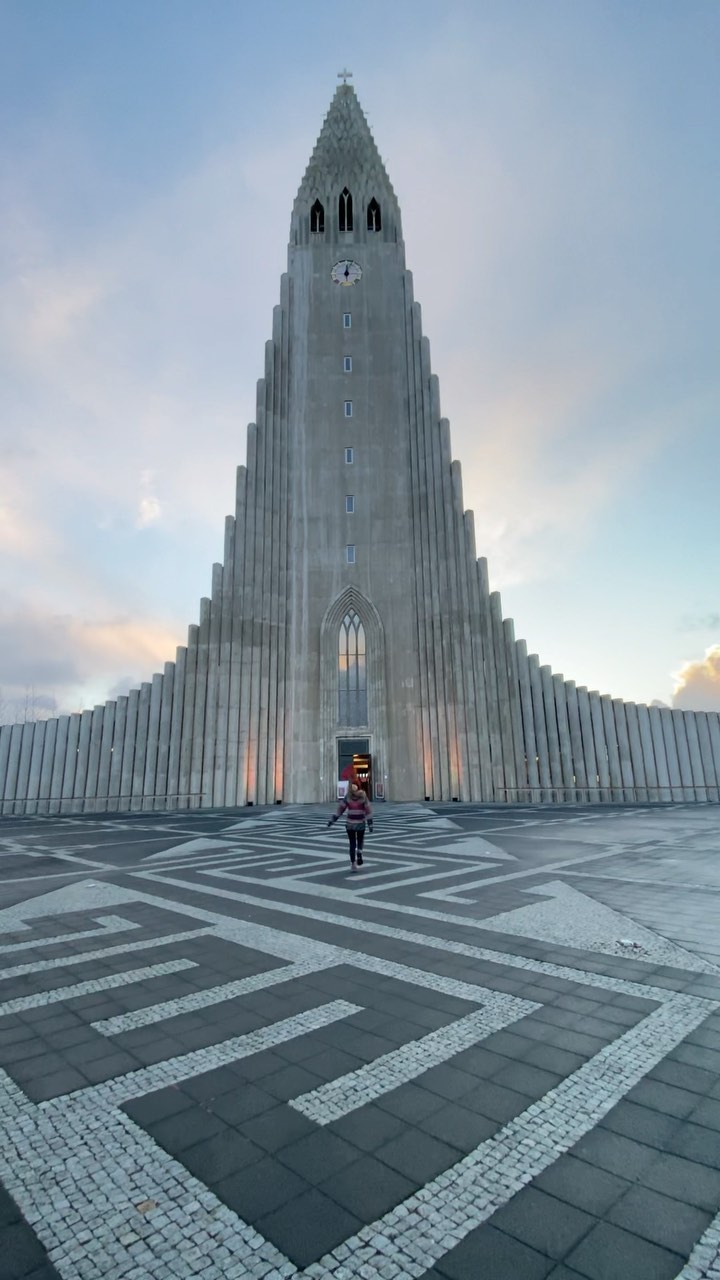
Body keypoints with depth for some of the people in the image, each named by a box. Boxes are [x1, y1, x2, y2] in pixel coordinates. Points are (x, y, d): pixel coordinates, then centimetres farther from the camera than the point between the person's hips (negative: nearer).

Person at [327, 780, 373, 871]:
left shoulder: (347, 797, -5)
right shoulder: (364, 797, -6)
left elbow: (340, 809, -3)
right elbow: (368, 811, -9)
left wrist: (332, 820, 3)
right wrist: (370, 824, -8)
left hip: (349, 824, 0)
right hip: (360, 824, 0)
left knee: (352, 844, 11)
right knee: (360, 840, 22)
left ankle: (353, 864, 3)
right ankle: (359, 854, -4)